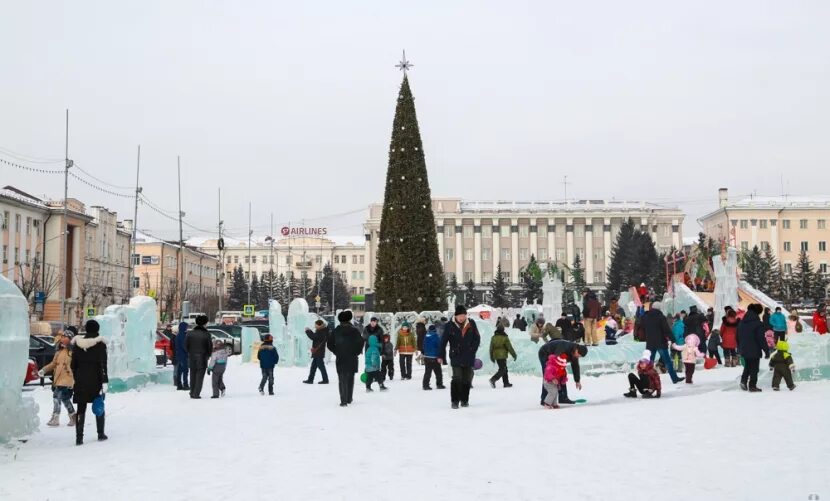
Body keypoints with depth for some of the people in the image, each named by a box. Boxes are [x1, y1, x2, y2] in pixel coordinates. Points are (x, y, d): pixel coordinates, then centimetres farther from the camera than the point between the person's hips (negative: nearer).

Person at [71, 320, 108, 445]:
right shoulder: (100, 344, -8)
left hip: (81, 380, 2)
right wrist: (104, 382, -13)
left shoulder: (78, 344, 3)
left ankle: (79, 437, -1)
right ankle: (101, 434, 19)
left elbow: (73, 364, 8)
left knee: (81, 409, 5)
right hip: (95, 381, -2)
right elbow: (103, 365, -13)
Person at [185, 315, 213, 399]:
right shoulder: (207, 334, -11)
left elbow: (186, 345, 0)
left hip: (192, 357, 3)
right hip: (202, 358, -3)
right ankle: (196, 394, -2)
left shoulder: (190, 333, -3)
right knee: (200, 376, 2)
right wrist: (208, 355, 12)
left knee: (193, 376, 15)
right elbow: (210, 347, -7)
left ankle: (192, 393, 20)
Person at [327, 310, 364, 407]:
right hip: (352, 359, 1)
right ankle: (349, 399, 20)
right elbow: (360, 342, -10)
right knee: (350, 379, 14)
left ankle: (343, 400, -12)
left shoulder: (336, 331, -1)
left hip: (340, 359, 0)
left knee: (342, 380, -1)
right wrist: (356, 353, 3)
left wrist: (336, 352, 9)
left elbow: (330, 344, 0)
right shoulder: (354, 330, -5)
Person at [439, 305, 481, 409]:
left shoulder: (471, 324, 0)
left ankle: (465, 400, 21)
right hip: (456, 357, -2)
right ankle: (455, 401, -1)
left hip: (469, 358, 3)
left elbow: (477, 338, 7)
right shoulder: (450, 326, -5)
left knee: (467, 379, 8)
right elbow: (443, 342, -2)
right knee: (457, 379, -9)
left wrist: (473, 350, -3)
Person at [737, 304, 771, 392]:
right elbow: (762, 339, -17)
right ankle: (752, 386, 7)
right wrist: (766, 350, -10)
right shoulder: (758, 324, -16)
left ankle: (743, 380, 5)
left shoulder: (742, 323, 5)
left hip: (744, 350, 6)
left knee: (747, 366, 21)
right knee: (754, 368, 5)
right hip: (754, 351, -6)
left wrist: (739, 348, 25)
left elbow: (738, 337, 14)